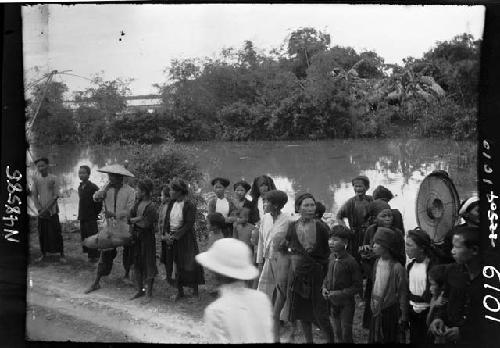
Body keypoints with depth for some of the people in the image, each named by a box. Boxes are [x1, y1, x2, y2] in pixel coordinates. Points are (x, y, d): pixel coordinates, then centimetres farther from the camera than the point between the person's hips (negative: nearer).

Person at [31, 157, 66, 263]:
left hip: (52, 210, -3)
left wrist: (46, 209, -12)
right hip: (41, 212, 3)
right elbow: (35, 196, 6)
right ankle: (43, 254, 18)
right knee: (42, 233, 6)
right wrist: (39, 209, -7)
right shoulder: (36, 179, 4)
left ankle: (61, 254, 6)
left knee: (56, 233, -2)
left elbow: (56, 196, -6)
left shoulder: (53, 178, -4)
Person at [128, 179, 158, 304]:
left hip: (147, 238, -7)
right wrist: (139, 218, -11)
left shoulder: (151, 207, -16)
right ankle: (140, 290, 28)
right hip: (136, 237, 7)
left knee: (148, 265, 1)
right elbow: (129, 218, 7)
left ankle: (149, 294, 12)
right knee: (137, 264, 14)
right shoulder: (138, 203, 6)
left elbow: (146, 224, -19)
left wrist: (134, 221, -6)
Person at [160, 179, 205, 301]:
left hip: (185, 239, -6)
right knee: (174, 266, 8)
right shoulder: (171, 204, 6)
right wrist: (166, 234, -8)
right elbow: (166, 220, 7)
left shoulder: (189, 206, -12)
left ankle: (195, 292, 12)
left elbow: (188, 224, -15)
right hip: (171, 238, 6)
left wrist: (175, 236, -19)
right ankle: (180, 292, 22)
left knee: (188, 266, -1)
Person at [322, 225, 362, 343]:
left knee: (346, 334, 2)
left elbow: (358, 286, -15)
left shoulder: (351, 262, -20)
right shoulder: (331, 258, -2)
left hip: (346, 303, -6)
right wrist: (324, 287, -2)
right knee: (337, 332, 18)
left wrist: (341, 293, -22)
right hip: (332, 302, 6)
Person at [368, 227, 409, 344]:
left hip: (391, 312, -6)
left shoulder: (397, 268, -18)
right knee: (374, 339, 15)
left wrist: (403, 317, -9)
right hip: (376, 311, 6)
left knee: (391, 339, 8)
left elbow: (402, 294, -13)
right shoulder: (377, 263, 1)